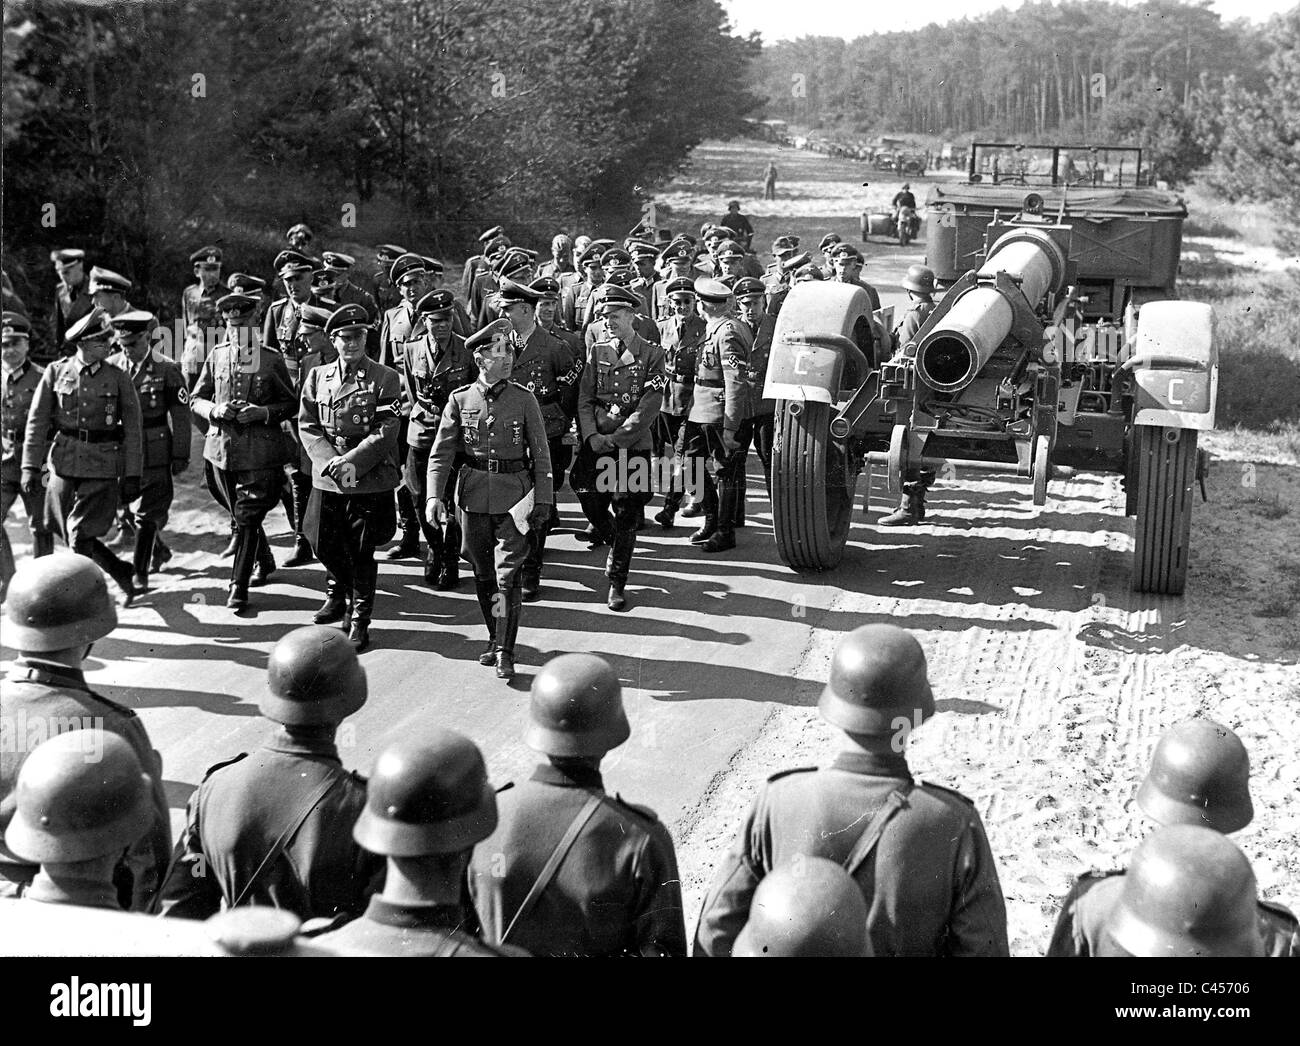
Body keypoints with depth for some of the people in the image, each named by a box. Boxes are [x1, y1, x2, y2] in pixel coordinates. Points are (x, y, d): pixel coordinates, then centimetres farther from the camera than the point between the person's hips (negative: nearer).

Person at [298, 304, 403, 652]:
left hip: (371, 478, -3)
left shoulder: (385, 379, -3)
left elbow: (386, 431, -10)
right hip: (326, 479, 4)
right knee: (323, 544, 10)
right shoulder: (317, 377, 8)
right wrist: (329, 461, -12)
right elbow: (307, 426, 4)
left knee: (361, 552, 1)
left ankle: (359, 619, 15)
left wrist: (352, 462, -18)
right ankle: (339, 588, 42)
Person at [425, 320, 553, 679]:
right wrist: (433, 496, -12)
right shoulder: (460, 400, 1)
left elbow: (541, 454, 2)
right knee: (483, 574, 12)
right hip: (473, 495, 2)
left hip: (513, 493, -2)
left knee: (507, 574, -7)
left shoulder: (524, 400, -2)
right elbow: (440, 453, -1)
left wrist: (543, 499, -2)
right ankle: (495, 638, 29)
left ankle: (504, 653, -2)